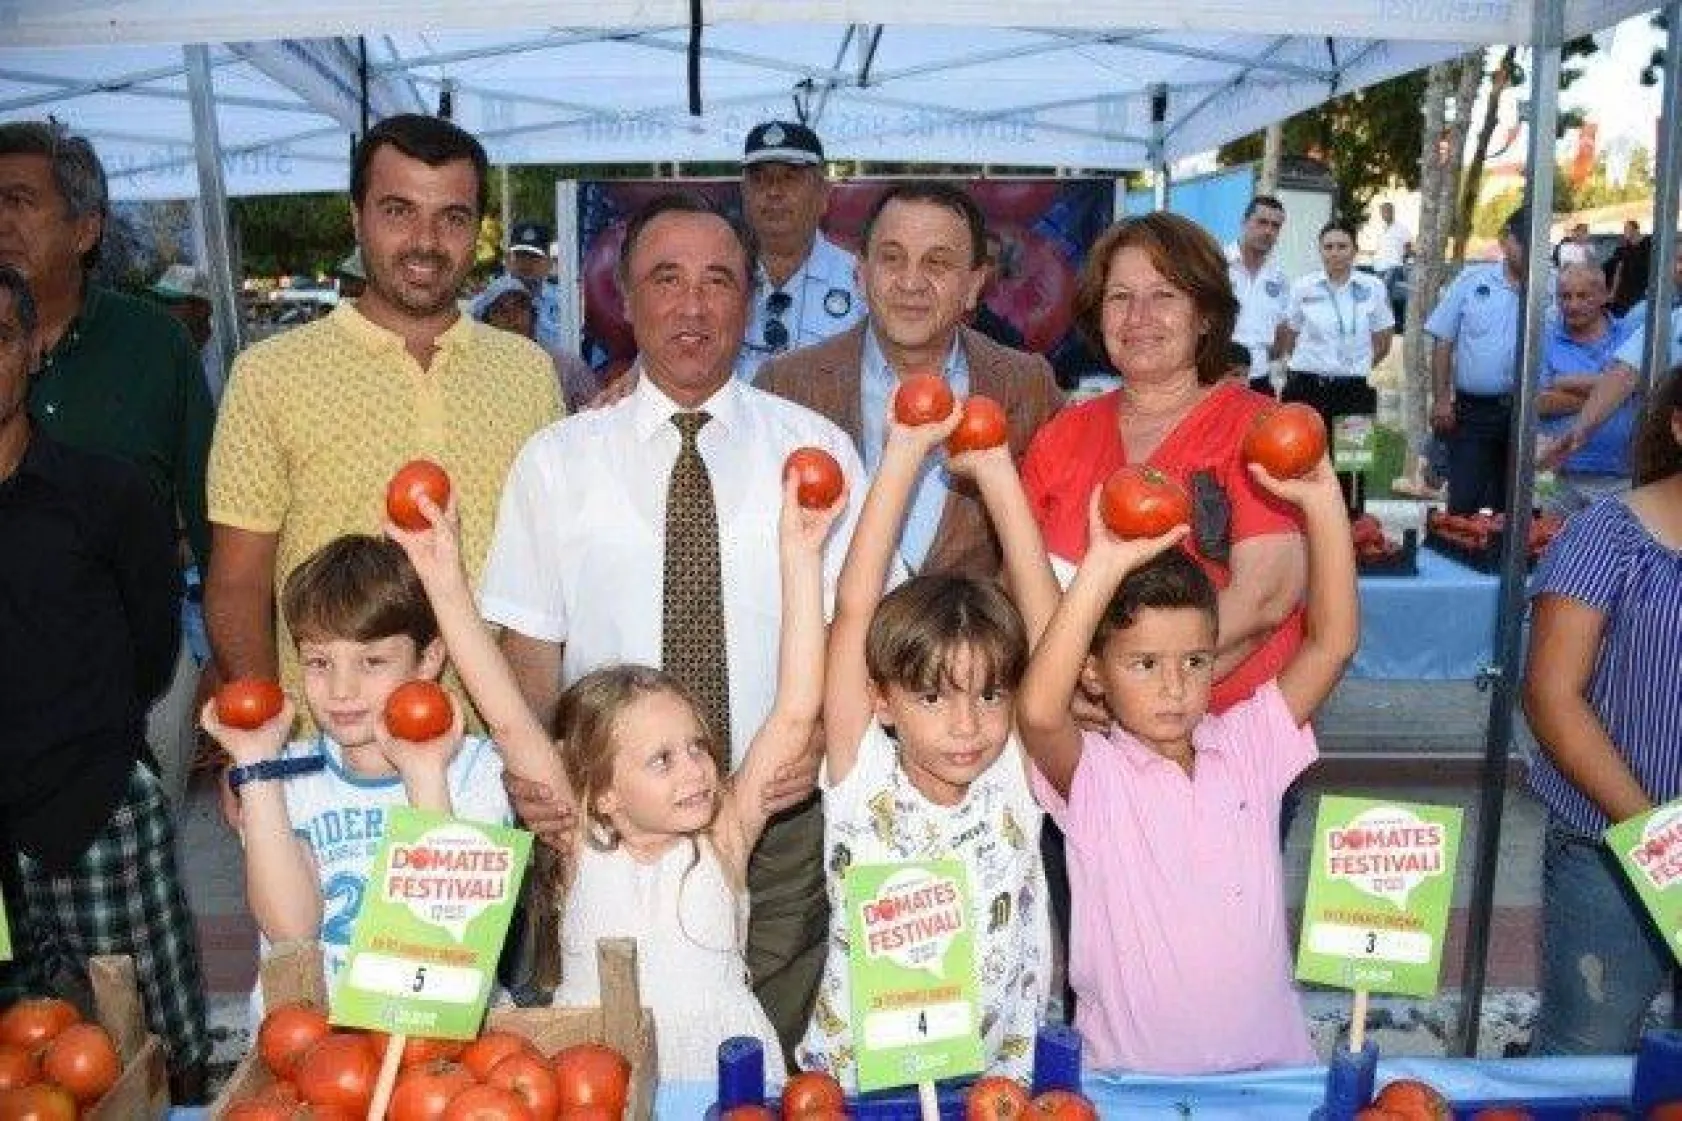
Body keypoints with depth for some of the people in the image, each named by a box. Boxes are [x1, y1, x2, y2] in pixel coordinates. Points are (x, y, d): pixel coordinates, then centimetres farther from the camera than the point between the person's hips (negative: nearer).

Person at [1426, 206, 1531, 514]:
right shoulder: (1472, 280, 3)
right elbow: (1443, 342, 3)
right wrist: (1441, 399, -3)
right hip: (1473, 410, -1)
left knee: (1509, 505, 11)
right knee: (1464, 502, -3)